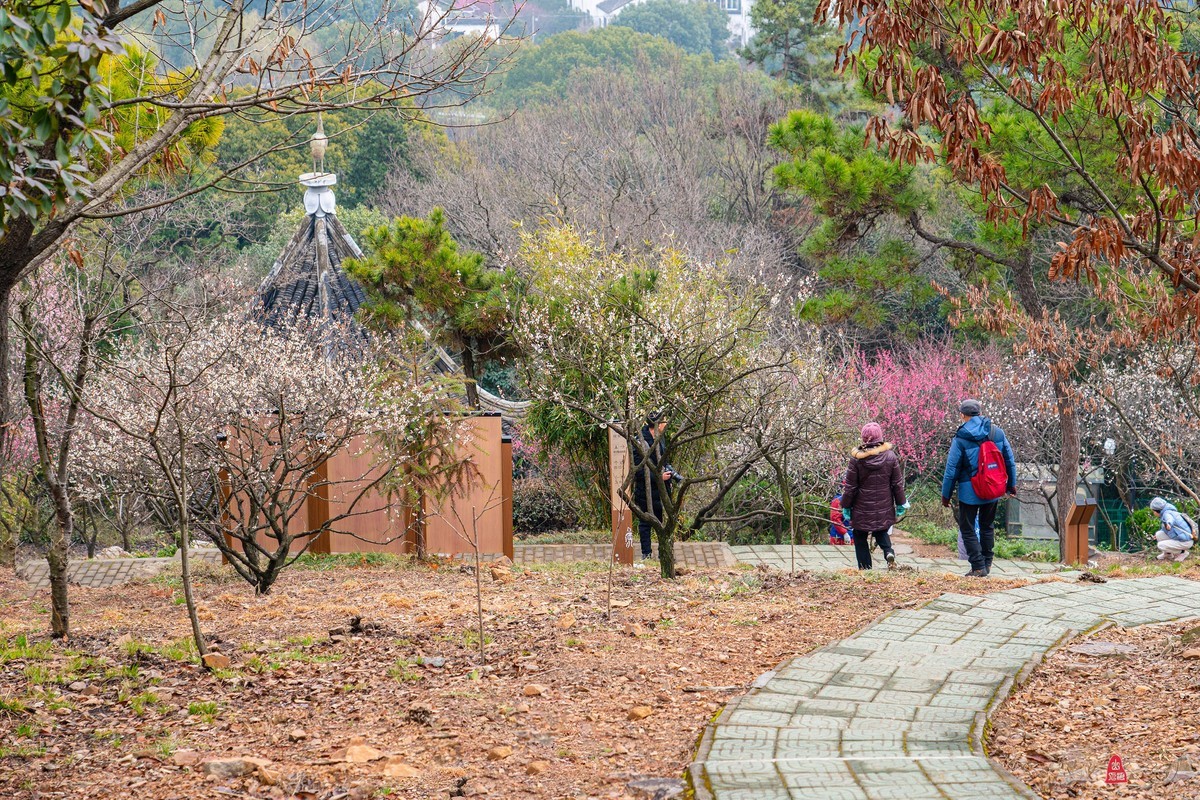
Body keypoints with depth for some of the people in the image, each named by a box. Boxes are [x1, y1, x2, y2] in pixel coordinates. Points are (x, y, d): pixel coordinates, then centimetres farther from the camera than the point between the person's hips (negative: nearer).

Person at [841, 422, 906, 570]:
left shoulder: (857, 458, -13)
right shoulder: (890, 456, -6)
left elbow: (850, 486, -6)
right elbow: (898, 484, 2)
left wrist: (846, 505, 5)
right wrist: (901, 503, 13)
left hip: (862, 509, -3)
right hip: (884, 508, 3)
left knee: (860, 538, 12)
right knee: (881, 532, 22)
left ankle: (865, 567, 5)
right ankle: (889, 551, -7)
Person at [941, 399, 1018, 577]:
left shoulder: (961, 438, -11)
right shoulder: (998, 433, 1)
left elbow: (952, 468, -8)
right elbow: (1010, 461, 9)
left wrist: (946, 494, 0)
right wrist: (1011, 484, 21)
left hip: (969, 491, -5)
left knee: (967, 528, 5)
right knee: (987, 526, 20)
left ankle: (978, 567, -3)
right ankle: (987, 564, 25)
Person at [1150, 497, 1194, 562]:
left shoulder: (1167, 513, -18)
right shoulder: (1168, 512, 13)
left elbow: (1170, 519, -45)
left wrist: (1168, 523, -69)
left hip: (1185, 542, -10)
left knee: (1161, 545, -13)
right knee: (1159, 534, 8)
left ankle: (1182, 552, 0)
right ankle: (1168, 554, 23)